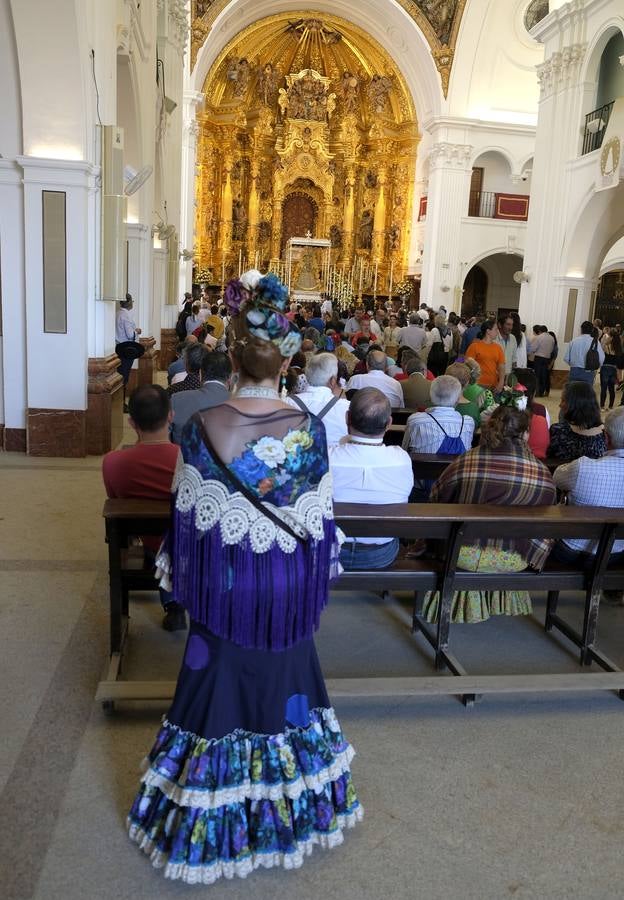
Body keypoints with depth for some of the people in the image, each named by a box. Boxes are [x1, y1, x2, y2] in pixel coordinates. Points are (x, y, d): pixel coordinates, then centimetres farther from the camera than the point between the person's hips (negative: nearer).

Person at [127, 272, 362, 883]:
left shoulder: (200, 429, -15)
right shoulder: (308, 430, -14)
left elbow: (186, 517, -7)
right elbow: (319, 521, -7)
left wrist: (180, 576, 8)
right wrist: (317, 577, 8)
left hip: (221, 586, 0)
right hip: (286, 591, 0)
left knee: (221, 688, 17)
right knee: (281, 686, 19)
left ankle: (210, 822, 36)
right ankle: (287, 808, 40)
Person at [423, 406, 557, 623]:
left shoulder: (464, 464, -11)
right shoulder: (543, 474, -7)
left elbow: (435, 500, 1)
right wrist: (532, 555, 17)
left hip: (463, 555, -1)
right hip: (515, 561, 2)